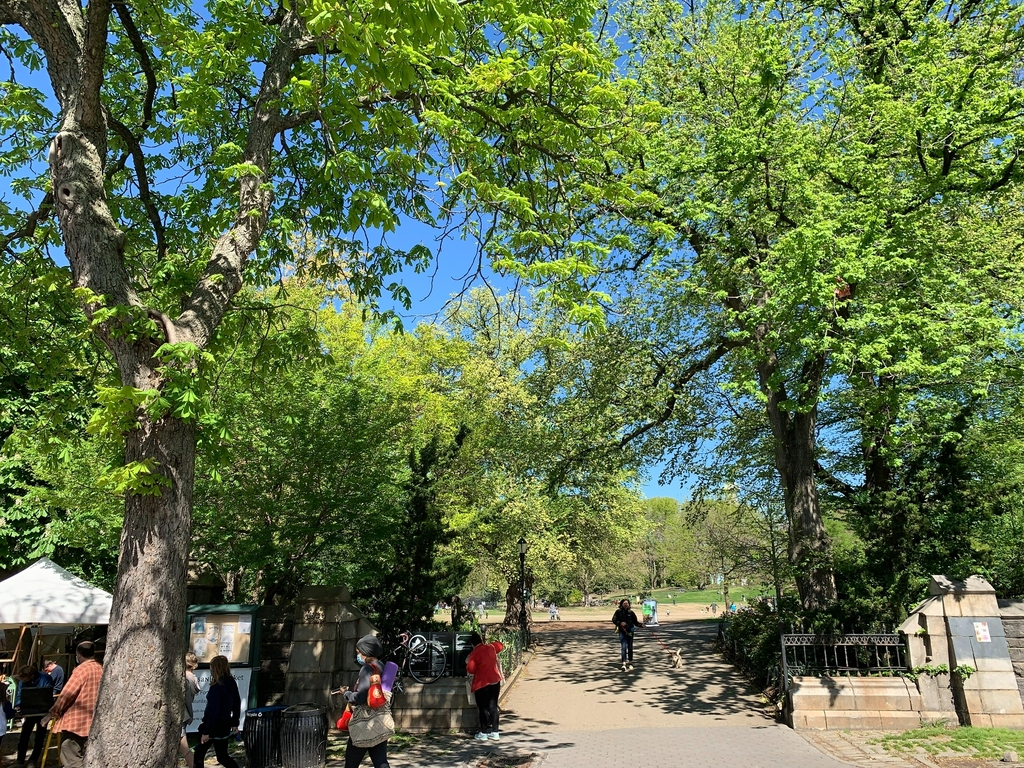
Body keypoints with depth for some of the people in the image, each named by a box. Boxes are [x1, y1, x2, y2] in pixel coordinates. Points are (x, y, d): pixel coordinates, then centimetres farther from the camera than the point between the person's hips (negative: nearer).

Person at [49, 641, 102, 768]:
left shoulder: (82, 669, -12)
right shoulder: (101, 669, 11)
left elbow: (67, 693, -15)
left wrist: (55, 709, 0)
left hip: (76, 721, -8)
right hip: (92, 721, 8)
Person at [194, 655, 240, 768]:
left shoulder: (216, 687, -20)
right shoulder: (232, 684, 2)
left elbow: (213, 711, -22)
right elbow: (237, 705, 10)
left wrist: (206, 732, -17)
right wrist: (235, 723, 18)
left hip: (215, 726, -7)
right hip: (225, 725, 7)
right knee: (222, 756, 15)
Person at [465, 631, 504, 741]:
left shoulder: (474, 654, -12)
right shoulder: (491, 647, 3)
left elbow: (470, 670, -9)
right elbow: (500, 646, 24)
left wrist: (468, 663, 8)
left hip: (482, 684, -5)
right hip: (495, 681, 5)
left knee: (483, 708, 5)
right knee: (493, 707, 9)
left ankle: (483, 733, 11)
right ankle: (494, 733, 12)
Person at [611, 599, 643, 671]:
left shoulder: (631, 612, 3)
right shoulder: (618, 612, -2)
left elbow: (635, 622, 6)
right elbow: (613, 620, -4)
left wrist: (641, 625, -11)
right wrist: (620, 623, -21)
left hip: (630, 632, 3)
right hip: (622, 632, -3)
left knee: (630, 648, 12)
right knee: (624, 647, -12)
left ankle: (630, 663, 26)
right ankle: (624, 664, -16)